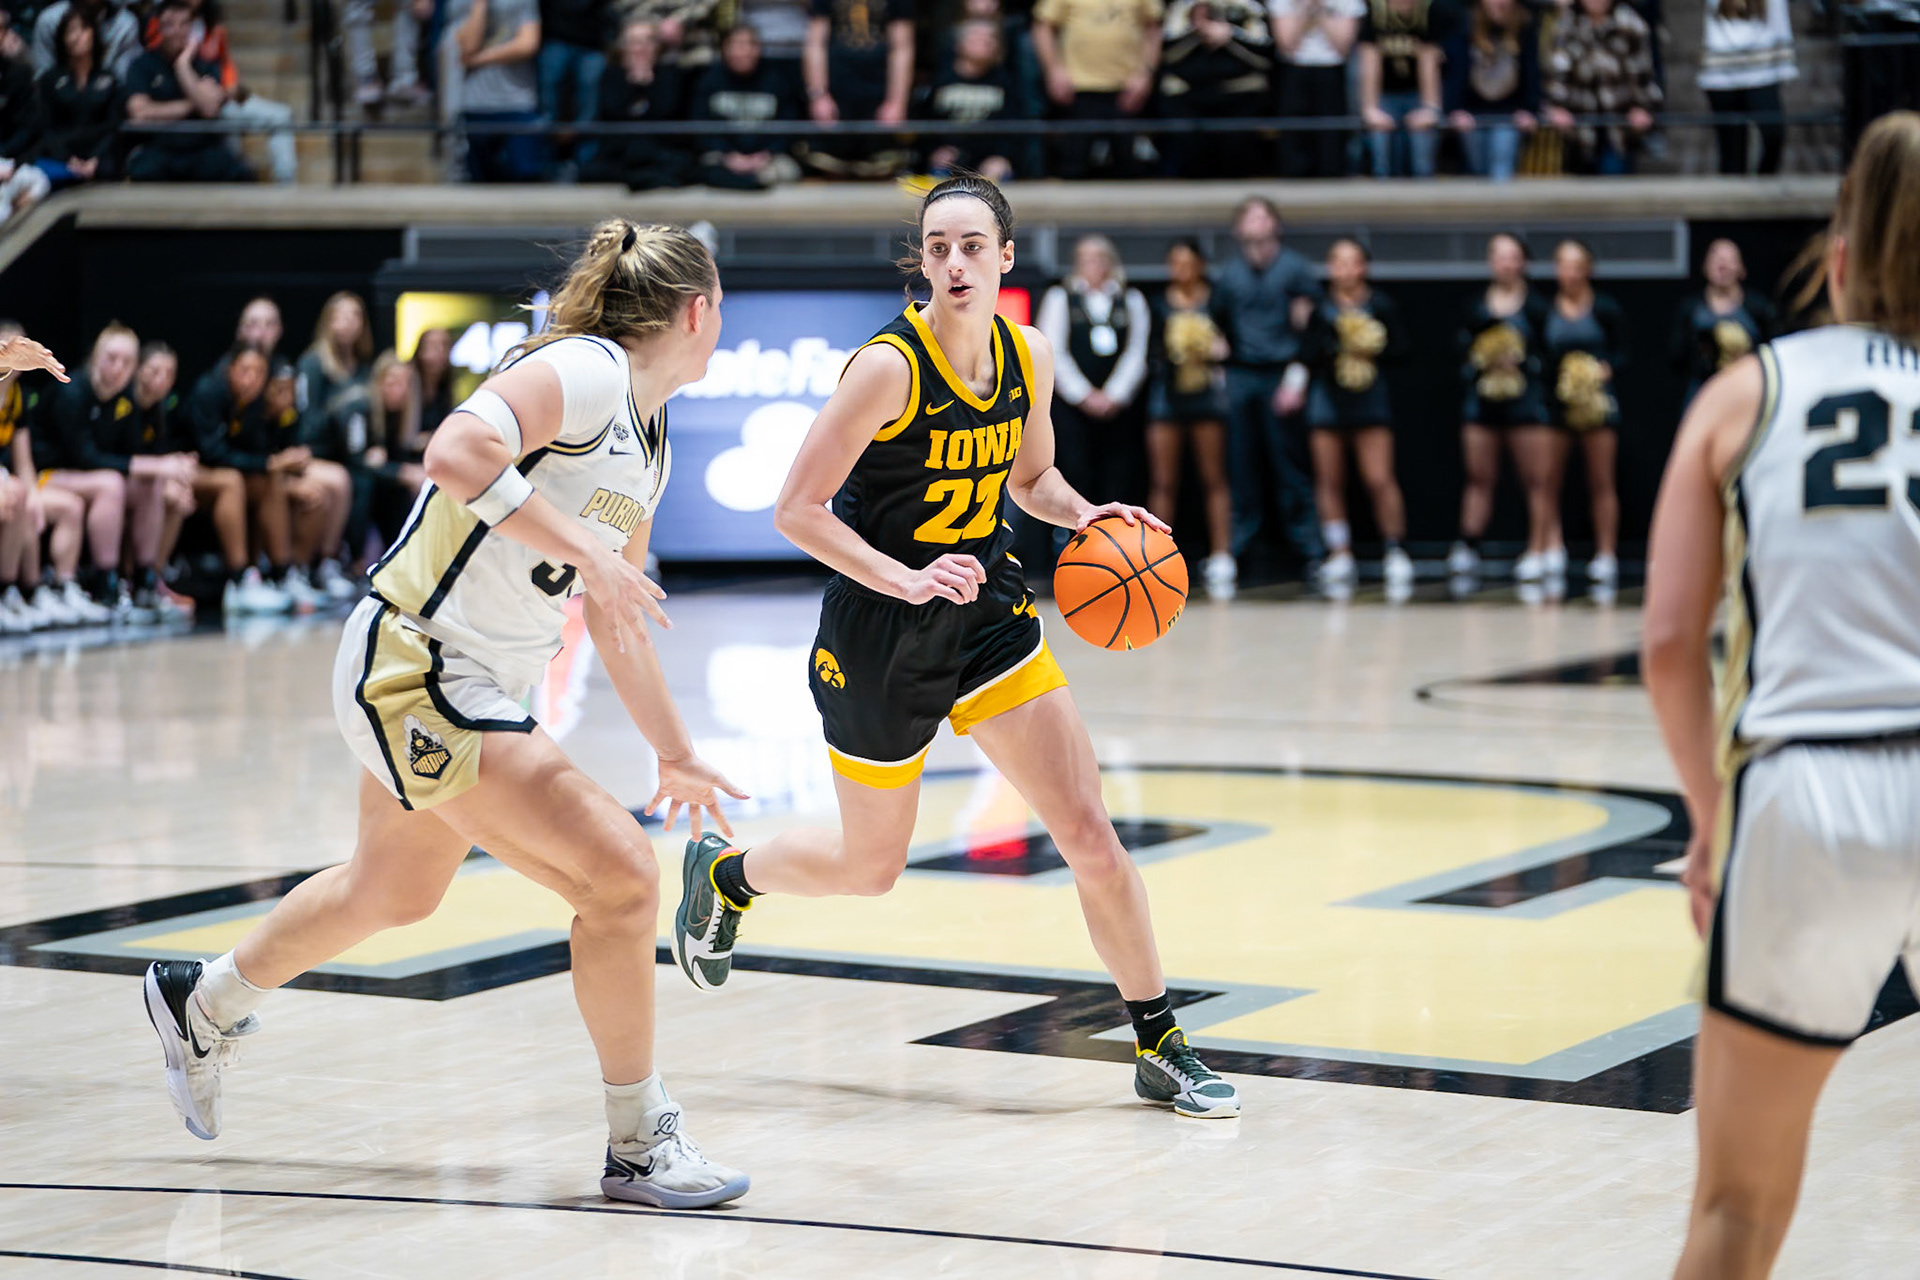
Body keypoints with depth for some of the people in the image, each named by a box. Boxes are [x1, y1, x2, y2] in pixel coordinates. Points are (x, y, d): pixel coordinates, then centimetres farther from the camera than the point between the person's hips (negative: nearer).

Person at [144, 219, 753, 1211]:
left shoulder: (647, 443, 13)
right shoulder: (583, 371, -16)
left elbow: (615, 618, 23)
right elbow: (459, 455, -33)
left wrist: (675, 754, 27)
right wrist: (584, 552, -31)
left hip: (466, 691, 11)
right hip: (413, 672, -11)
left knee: (394, 892, 29)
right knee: (620, 874, -15)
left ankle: (205, 1004, 54)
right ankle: (639, 1146, -4)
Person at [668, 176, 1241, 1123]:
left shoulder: (1028, 357, -2)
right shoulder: (888, 367, -21)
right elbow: (798, 510, -19)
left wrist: (1085, 515, -5)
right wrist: (906, 579, -30)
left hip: (986, 611, 4)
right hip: (879, 630, -4)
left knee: (1090, 836, -4)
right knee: (869, 869, 12)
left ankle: (1159, 1046, 8)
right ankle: (722, 874, 43)